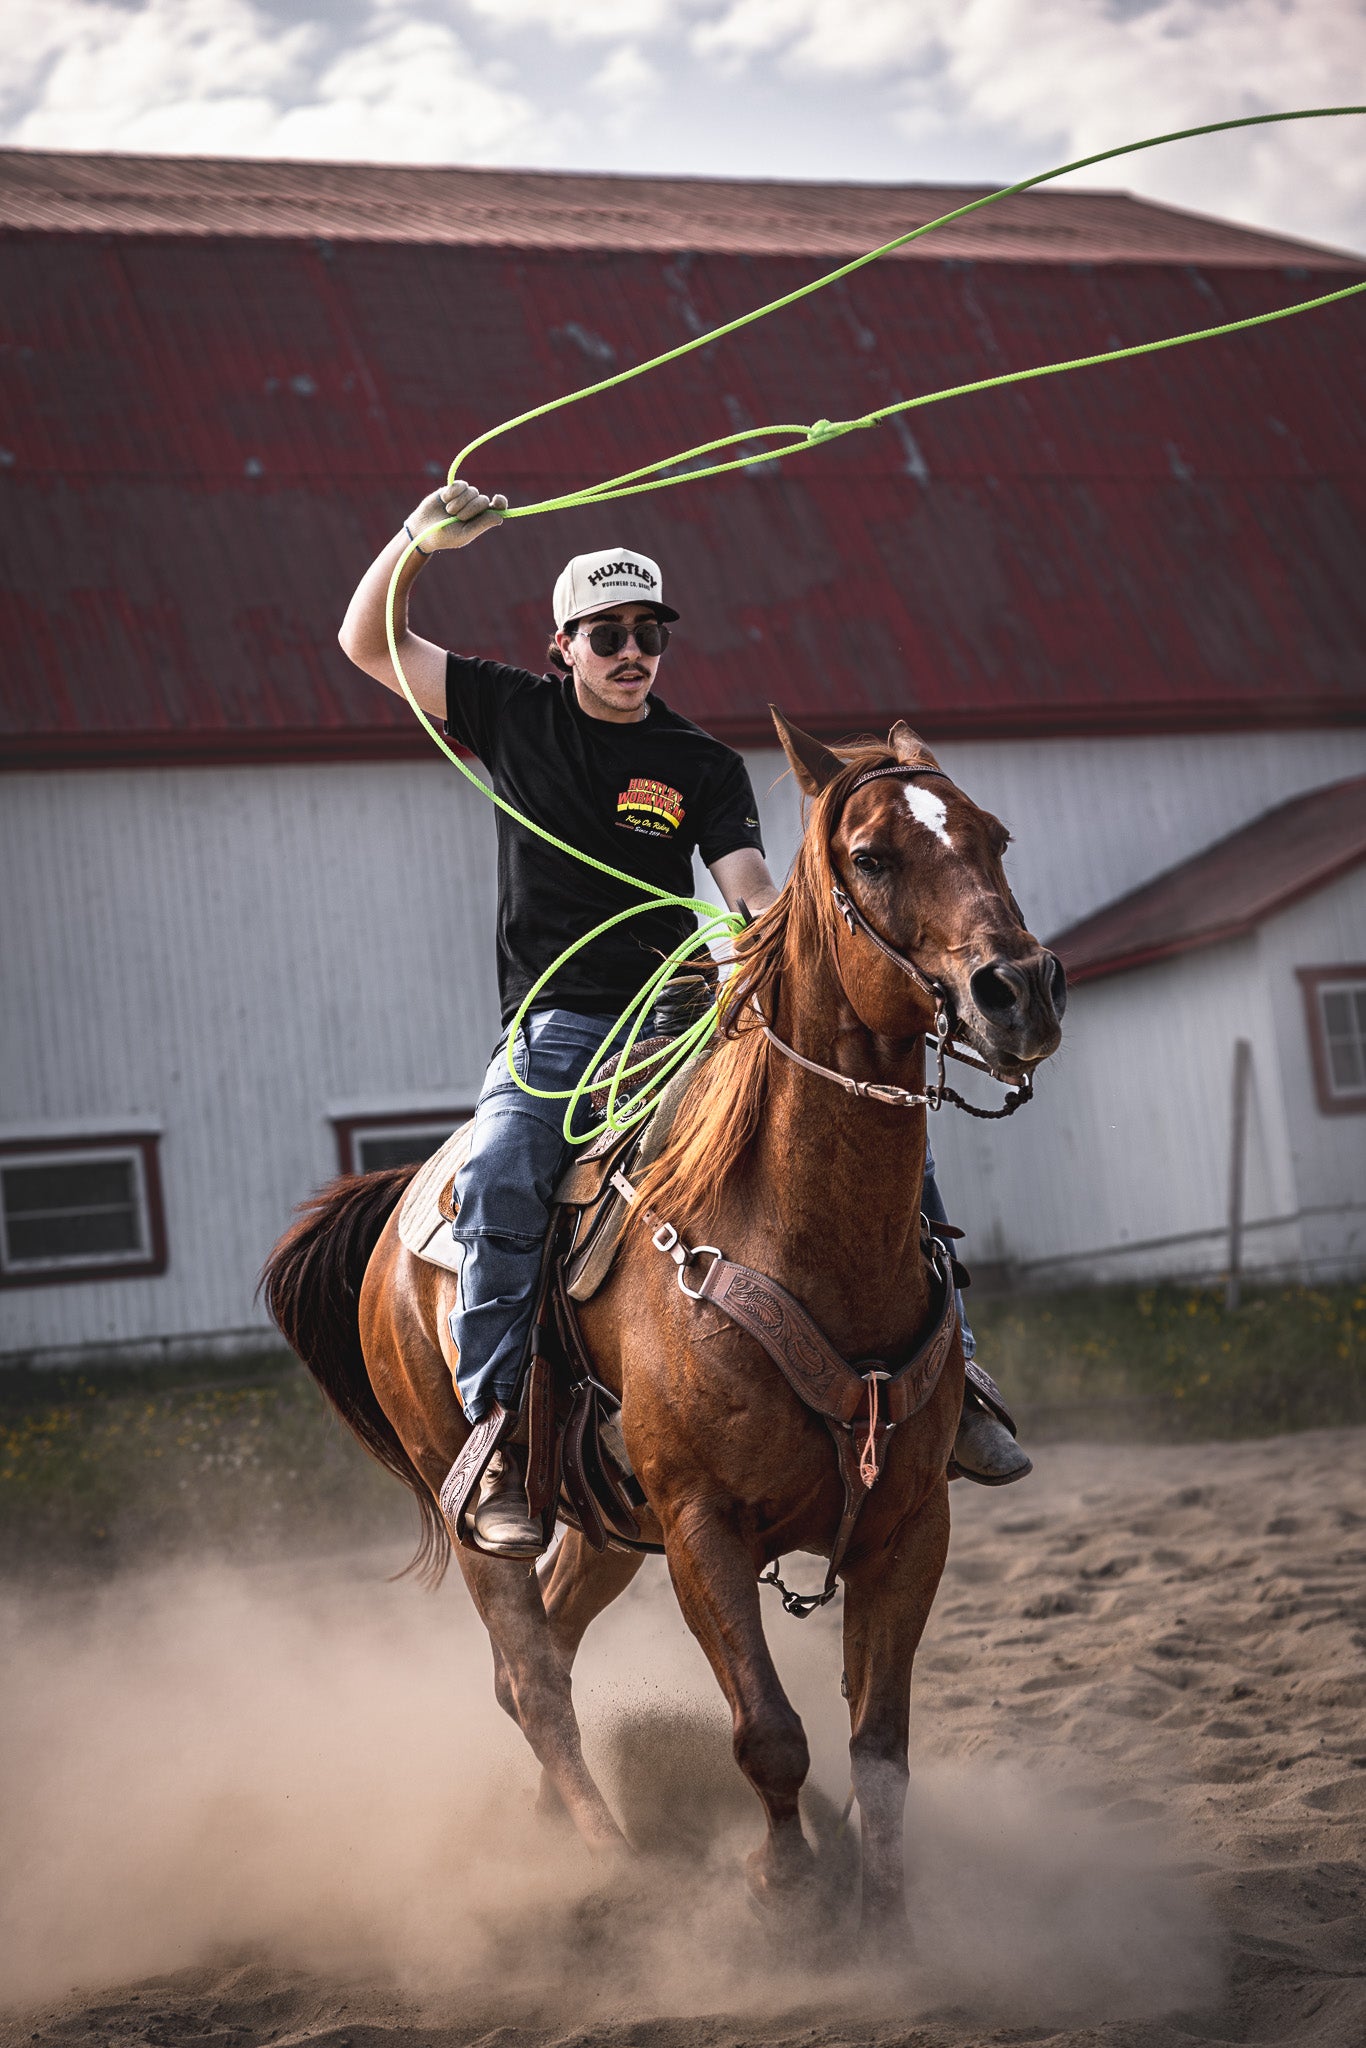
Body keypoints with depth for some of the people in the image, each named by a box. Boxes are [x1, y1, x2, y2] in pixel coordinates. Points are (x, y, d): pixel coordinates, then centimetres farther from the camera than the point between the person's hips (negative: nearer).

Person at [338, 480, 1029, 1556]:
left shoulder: (705, 766, 7)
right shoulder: (517, 714, 8)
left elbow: (753, 891, -6)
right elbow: (367, 643, 9)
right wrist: (419, 541, -8)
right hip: (557, 1026, -2)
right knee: (499, 1180, -33)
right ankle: (499, 1447, -26)